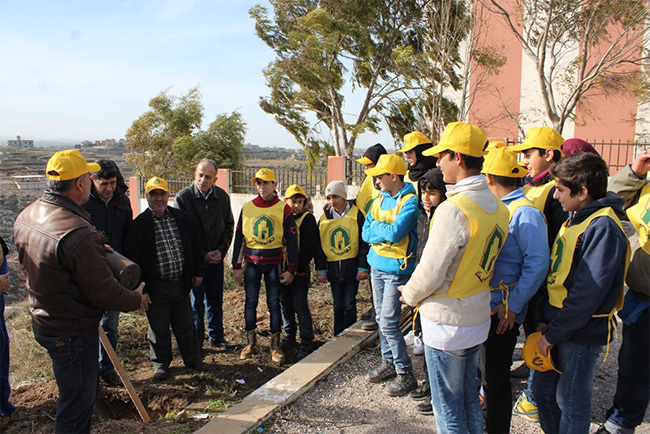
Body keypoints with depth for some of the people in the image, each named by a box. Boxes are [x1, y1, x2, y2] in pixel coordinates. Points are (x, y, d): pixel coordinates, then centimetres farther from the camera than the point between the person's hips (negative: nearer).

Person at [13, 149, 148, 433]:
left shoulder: (26, 216, -1)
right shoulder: (78, 235, -31)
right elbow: (105, 293, -24)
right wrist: (137, 298, -5)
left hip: (42, 321, 10)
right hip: (73, 333, -9)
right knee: (78, 402, 8)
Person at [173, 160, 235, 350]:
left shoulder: (222, 197, 0)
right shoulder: (182, 198, -12)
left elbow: (229, 225, 9)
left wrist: (221, 250, -4)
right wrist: (203, 255, -12)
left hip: (216, 258, 4)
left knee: (215, 300, 14)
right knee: (195, 302, 5)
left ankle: (216, 337, 28)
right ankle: (196, 341, 20)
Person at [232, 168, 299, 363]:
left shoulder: (283, 209, -1)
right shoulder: (247, 207, 5)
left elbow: (291, 240, 0)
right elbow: (239, 237, 9)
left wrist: (291, 269, -5)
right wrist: (236, 266, 4)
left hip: (274, 262, -2)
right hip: (251, 262, 2)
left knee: (274, 303, 4)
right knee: (251, 302, 7)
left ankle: (275, 345, 14)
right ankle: (251, 343, 20)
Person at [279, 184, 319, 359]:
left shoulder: (308, 218, -6)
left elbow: (310, 246, -10)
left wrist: (301, 267, -12)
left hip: (299, 269, -5)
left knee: (300, 305, -4)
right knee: (285, 303, 14)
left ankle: (307, 341, 8)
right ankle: (289, 336, 29)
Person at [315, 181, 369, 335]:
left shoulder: (356, 215, -5)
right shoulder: (324, 218, 6)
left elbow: (364, 242, -4)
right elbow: (319, 246, 10)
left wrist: (363, 267, -8)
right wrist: (320, 269, 5)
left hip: (351, 267, -3)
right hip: (333, 268, 3)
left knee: (349, 304, 3)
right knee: (337, 305, 12)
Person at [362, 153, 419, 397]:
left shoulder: (409, 201, -13)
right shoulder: (380, 199, 9)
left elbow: (395, 233, -24)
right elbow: (366, 234, 5)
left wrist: (376, 227, -6)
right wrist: (387, 231, -12)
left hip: (396, 268, -7)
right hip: (377, 265, 8)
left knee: (389, 323, -7)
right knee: (381, 319, 15)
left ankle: (406, 375, 6)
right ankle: (388, 362, 31)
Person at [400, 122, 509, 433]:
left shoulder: (453, 209, -25)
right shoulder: (497, 207, 1)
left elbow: (431, 272, -22)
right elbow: (486, 262, 8)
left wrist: (410, 295, -2)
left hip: (447, 323, -8)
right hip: (479, 317, 8)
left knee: (448, 408, 10)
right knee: (469, 398, 24)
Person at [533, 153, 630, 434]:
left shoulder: (603, 227, -20)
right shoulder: (575, 219, 9)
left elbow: (588, 292, -23)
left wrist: (553, 333, -17)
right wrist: (547, 320, 6)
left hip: (581, 333, -9)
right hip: (558, 327, 9)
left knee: (571, 402, 8)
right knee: (543, 391, 19)